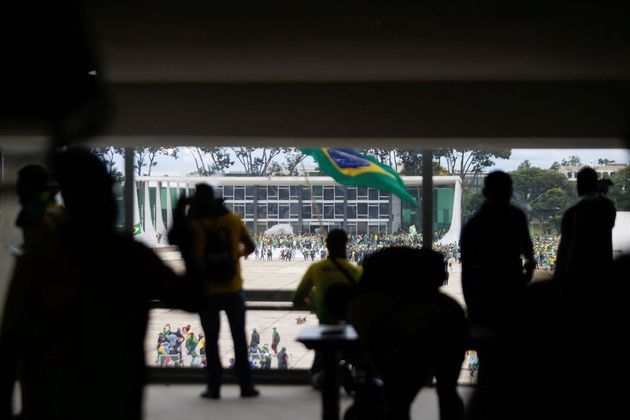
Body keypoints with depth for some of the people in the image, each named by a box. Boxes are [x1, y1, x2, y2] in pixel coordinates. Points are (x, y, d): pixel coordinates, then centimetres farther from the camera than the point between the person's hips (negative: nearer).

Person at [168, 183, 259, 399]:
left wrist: (180, 210, 3)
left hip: (207, 291, -1)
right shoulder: (233, 220, -1)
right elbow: (250, 246, 6)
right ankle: (246, 386, 10)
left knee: (211, 341, 7)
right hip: (233, 290, 1)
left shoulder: (192, 224, -8)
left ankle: (214, 387, 6)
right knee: (240, 340, 9)